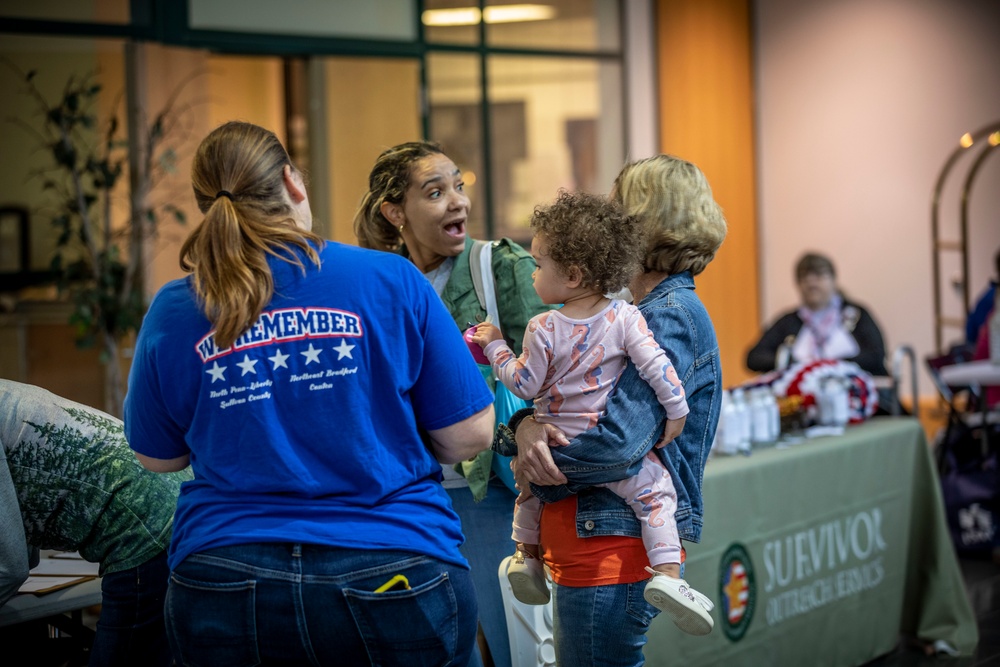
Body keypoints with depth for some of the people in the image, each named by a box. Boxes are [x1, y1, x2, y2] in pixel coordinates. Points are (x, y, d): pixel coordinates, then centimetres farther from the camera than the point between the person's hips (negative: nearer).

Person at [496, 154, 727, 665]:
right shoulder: (647, 312, 18)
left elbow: (619, 441, -23)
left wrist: (532, 457, -8)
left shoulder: (671, 317, -13)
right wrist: (526, 426, -10)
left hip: (612, 558, -10)